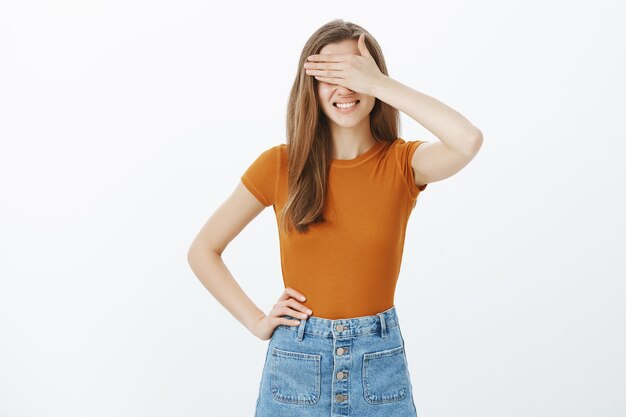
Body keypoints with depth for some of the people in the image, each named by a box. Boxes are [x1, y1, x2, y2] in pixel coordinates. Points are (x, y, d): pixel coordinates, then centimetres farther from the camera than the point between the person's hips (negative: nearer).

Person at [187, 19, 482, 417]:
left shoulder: (403, 163, -5)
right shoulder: (280, 164, -5)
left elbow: (470, 140, -27)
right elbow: (203, 250, 3)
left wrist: (379, 84, -23)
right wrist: (256, 321, -5)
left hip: (380, 362, 0)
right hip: (296, 363, 0)